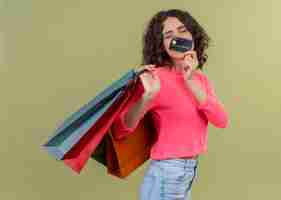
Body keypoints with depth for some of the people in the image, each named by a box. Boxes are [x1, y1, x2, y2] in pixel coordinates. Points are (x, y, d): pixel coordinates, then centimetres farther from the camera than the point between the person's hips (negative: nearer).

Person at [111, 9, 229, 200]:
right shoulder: (157, 77, -15)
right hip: (167, 175, -7)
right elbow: (121, 129, -20)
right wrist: (148, 96, -35)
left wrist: (192, 83, -18)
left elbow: (222, 120, -8)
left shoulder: (200, 78, 5)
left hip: (190, 171, 7)